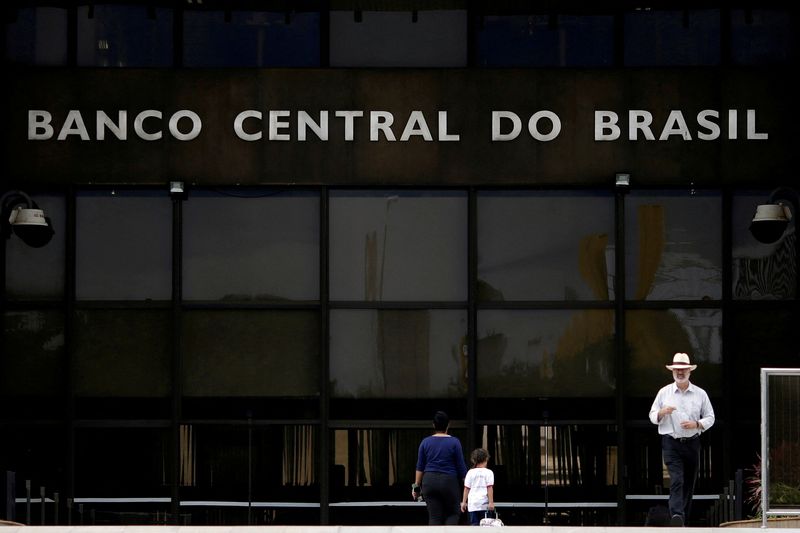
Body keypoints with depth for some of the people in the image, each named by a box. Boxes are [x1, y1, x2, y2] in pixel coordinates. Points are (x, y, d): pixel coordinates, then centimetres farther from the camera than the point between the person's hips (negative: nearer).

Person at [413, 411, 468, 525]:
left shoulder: (425, 442, 4)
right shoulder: (454, 442, -4)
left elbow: (420, 467, 5)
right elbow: (461, 466, -2)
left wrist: (416, 486, 10)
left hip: (429, 481, 2)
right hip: (449, 481, -2)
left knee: (434, 516, 5)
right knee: (453, 513, 11)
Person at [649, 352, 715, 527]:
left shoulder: (700, 394, 8)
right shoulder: (664, 392, 7)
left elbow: (710, 419, 10)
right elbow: (653, 417, 9)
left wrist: (696, 424, -9)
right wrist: (662, 412, -13)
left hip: (692, 443, 2)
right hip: (671, 443, -2)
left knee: (689, 483, 6)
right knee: (677, 480, -20)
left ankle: (684, 520, 15)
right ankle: (676, 516, -34)